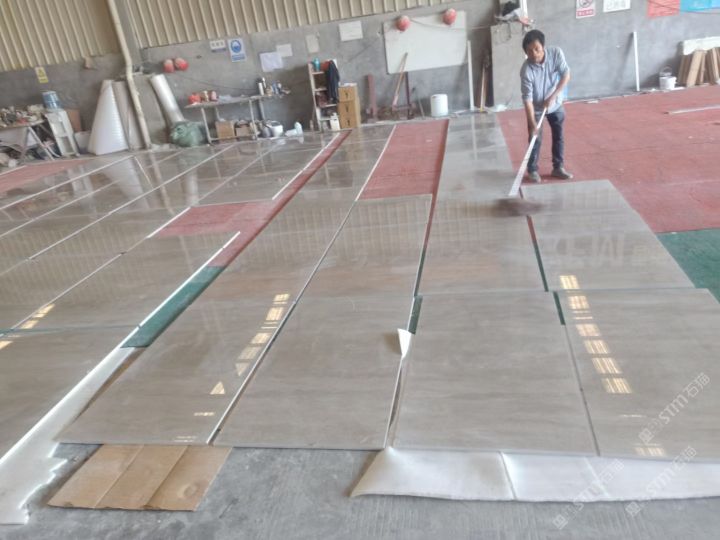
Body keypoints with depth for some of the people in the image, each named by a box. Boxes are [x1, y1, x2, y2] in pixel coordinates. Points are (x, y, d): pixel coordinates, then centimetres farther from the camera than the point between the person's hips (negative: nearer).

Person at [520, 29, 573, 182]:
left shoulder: (556, 53, -20)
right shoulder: (526, 70, -29)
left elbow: (566, 75, -13)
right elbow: (527, 99, -29)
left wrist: (553, 96, -24)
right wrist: (532, 123, -34)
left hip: (556, 105, 3)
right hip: (536, 108, -3)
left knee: (558, 137, 10)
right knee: (535, 140, -1)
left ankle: (558, 168, 23)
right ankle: (532, 170, 15)